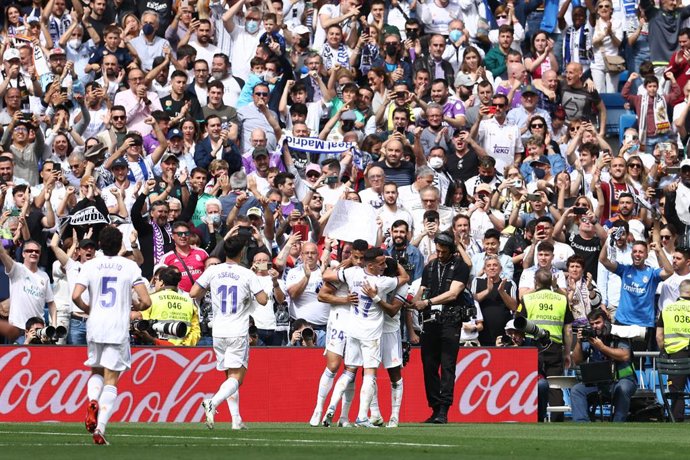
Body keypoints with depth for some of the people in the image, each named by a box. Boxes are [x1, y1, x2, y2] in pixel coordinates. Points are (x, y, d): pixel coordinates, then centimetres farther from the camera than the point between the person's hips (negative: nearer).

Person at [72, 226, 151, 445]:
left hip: (95, 327, 2)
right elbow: (146, 301, -5)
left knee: (96, 371, 23)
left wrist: (87, 309, 13)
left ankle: (92, 400, -9)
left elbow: (76, 296, -7)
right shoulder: (130, 266, 1)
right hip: (119, 328, -2)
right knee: (111, 380, 1)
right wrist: (135, 307, 18)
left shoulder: (90, 265, 3)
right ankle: (100, 428, -12)